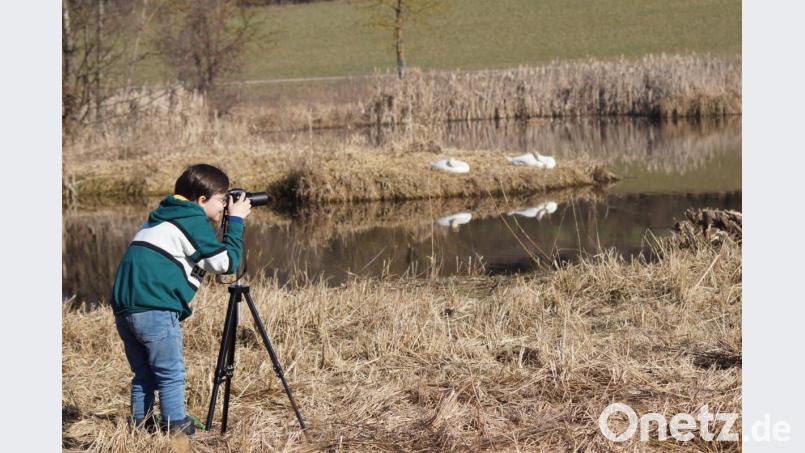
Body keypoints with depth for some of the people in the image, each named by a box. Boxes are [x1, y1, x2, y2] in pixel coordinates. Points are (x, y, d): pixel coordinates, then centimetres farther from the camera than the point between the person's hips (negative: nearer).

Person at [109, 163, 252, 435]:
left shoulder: (161, 218, 24)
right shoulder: (194, 221, -3)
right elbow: (226, 263, -5)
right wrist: (235, 221, 5)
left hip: (124, 307, 9)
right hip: (155, 310, -9)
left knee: (144, 375, 15)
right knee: (171, 375, -2)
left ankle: (140, 425, 16)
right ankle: (176, 428, -2)